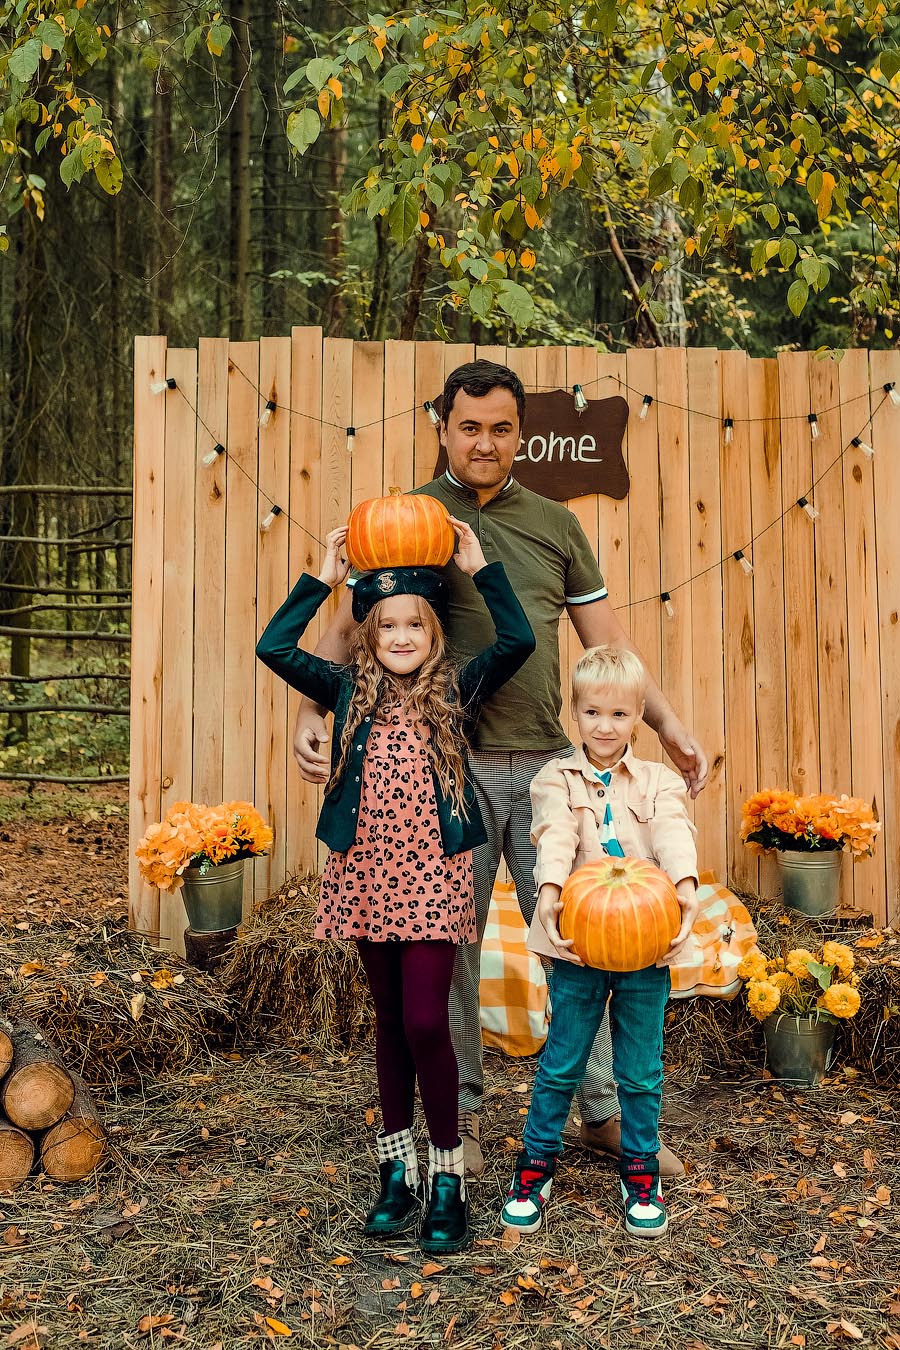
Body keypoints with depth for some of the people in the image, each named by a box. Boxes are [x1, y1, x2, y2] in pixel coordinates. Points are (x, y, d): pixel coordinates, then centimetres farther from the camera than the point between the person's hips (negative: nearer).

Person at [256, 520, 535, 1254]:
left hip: (432, 876, -3)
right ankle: (397, 1167, 26)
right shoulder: (351, 692, 5)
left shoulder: (457, 690, 0)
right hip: (366, 871, 3)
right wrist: (325, 577, 1)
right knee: (391, 1022, 14)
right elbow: (274, 647, 0)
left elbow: (519, 640, -10)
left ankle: (448, 1173, 10)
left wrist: (479, 566, -6)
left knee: (426, 1022, -7)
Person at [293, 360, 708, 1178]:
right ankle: (462, 1113, 23)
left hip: (545, 762, 2)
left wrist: (669, 725, 5)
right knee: (450, 947, 7)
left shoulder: (556, 525, 12)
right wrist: (311, 713, -14)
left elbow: (609, 641, 13)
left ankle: (604, 1111, 19)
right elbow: (348, 629, 2)